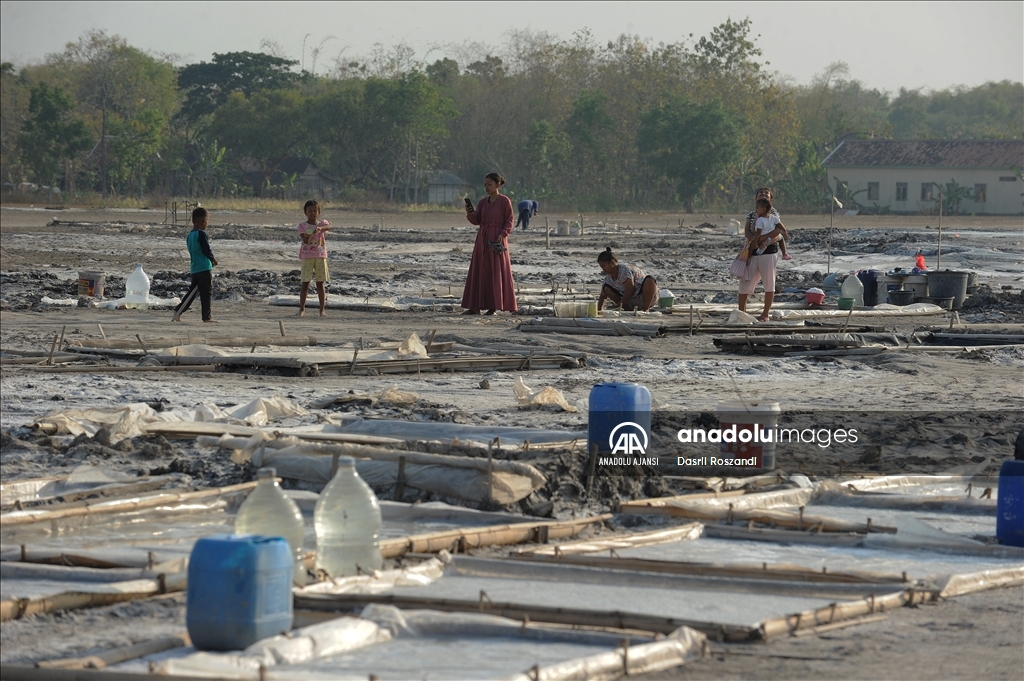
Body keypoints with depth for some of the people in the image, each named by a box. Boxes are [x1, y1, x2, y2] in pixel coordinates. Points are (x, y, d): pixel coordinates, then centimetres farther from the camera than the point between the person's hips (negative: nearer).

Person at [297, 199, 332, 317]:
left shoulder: (322, 223, 4)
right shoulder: (302, 225, 1)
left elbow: (329, 227, -19)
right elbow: (304, 240, -13)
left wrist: (320, 228, -39)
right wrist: (306, 237, -36)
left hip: (320, 256, 1)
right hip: (307, 257, -1)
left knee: (321, 283, 4)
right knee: (305, 283, -1)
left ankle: (322, 309, 7)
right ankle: (302, 308, 5)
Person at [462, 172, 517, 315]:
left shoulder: (505, 201, -3)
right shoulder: (483, 202, 12)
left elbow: (509, 221, -5)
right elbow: (476, 221, 7)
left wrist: (502, 235, -18)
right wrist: (470, 213, -13)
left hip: (497, 240, -6)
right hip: (482, 239, 6)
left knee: (497, 273, -4)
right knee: (478, 272, 4)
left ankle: (494, 306, -1)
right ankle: (476, 306, 5)